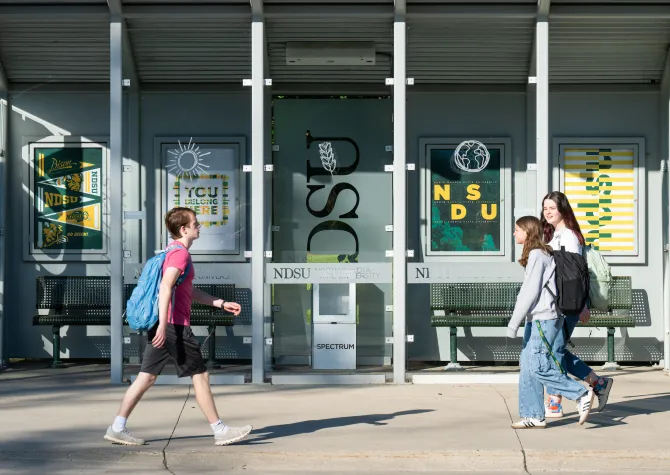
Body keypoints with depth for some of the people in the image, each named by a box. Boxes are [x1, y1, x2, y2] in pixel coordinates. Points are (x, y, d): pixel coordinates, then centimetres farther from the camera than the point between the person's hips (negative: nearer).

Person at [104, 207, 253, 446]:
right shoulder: (180, 253, -11)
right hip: (175, 326, -10)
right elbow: (165, 287, -24)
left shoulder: (175, 251, 21)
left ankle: (117, 428, 6)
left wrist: (221, 303, 25)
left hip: (163, 326, 10)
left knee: (147, 377, 8)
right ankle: (220, 431, 6)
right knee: (200, 375, -1)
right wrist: (163, 325, -30)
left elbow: (190, 291, 28)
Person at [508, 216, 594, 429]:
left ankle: (581, 394, -5)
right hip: (536, 319, 10)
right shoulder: (543, 254, 17)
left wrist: (514, 323, -16)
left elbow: (530, 292, -17)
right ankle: (534, 416, 8)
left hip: (544, 319, -10)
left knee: (538, 367, -12)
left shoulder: (536, 256, -12)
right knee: (527, 367, 7)